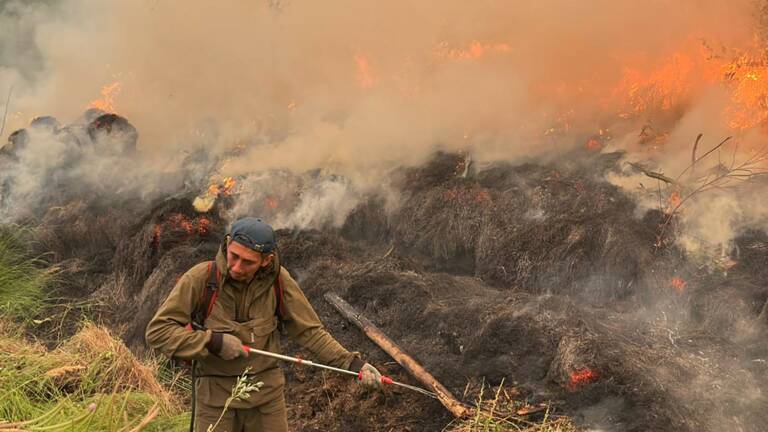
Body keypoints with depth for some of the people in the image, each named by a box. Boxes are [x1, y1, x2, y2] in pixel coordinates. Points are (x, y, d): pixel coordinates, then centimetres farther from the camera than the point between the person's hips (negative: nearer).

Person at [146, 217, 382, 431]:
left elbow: (310, 331, -2)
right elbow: (157, 331, -15)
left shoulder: (278, 280, -9)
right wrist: (213, 341, -24)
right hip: (216, 396, -2)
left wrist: (352, 363, -10)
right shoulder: (200, 278, -16)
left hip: (267, 396, 2)